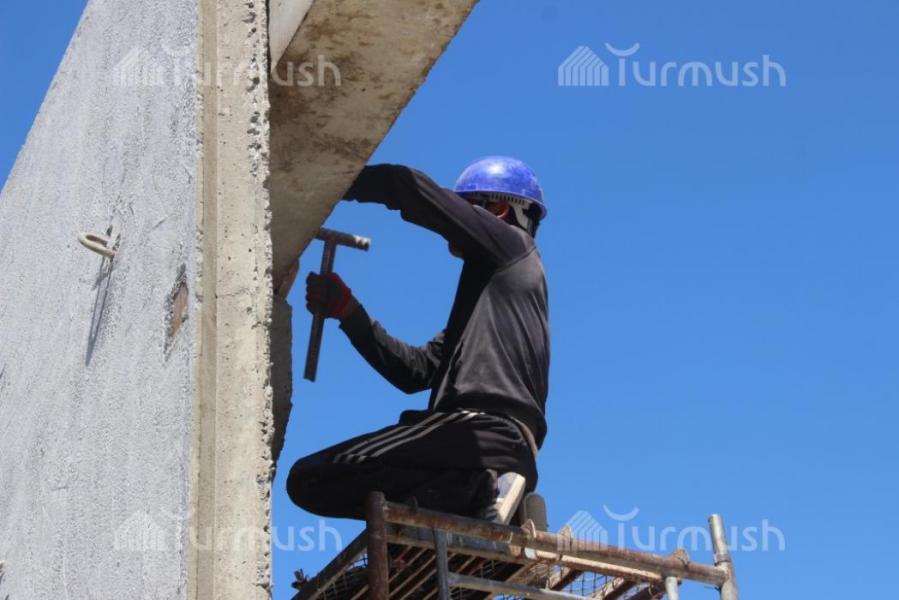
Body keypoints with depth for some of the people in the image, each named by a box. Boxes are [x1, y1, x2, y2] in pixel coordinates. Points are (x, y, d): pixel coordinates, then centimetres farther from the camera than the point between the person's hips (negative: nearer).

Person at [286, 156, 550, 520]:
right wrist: (347, 311, 19)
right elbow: (414, 371, 24)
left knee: (309, 479, -18)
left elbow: (410, 188, -1)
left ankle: (470, 491, -22)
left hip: (483, 432, -10)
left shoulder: (512, 246, 8)